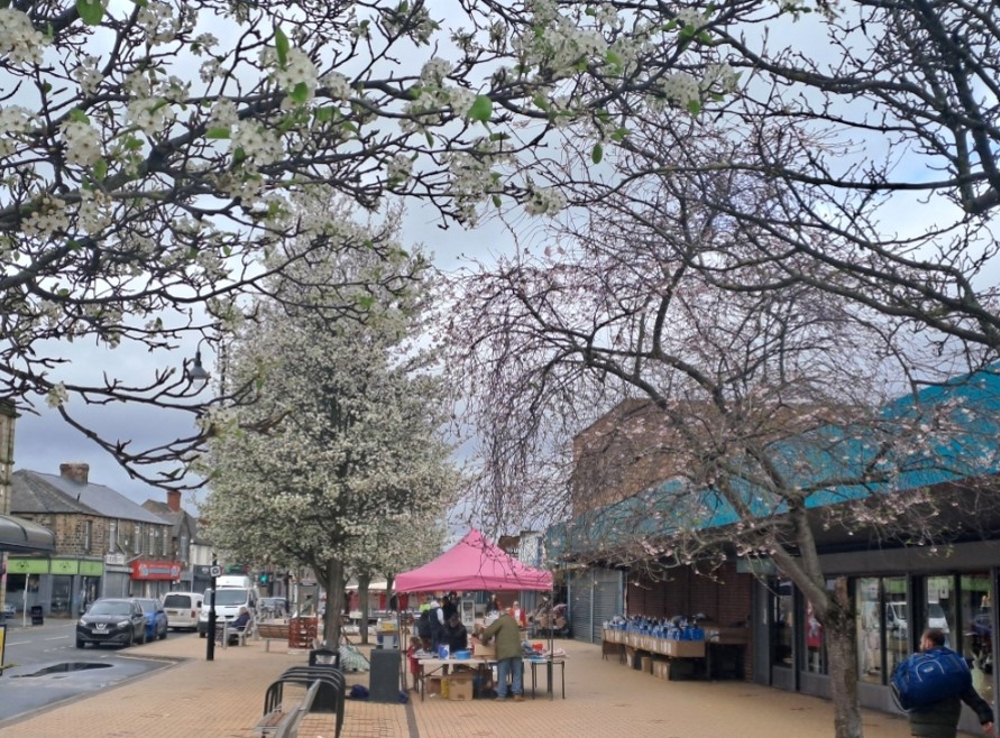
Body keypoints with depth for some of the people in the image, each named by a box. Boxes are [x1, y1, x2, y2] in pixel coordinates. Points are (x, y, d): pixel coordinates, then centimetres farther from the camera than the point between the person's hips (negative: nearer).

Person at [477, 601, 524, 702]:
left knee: (502, 675, 0)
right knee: (517, 674, 6)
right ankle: (517, 694, 0)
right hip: (516, 651, 5)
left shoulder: (499, 621, -2)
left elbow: (488, 632, -9)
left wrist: (485, 642, 10)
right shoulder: (514, 621, 20)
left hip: (504, 652, -5)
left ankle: (501, 695, 0)